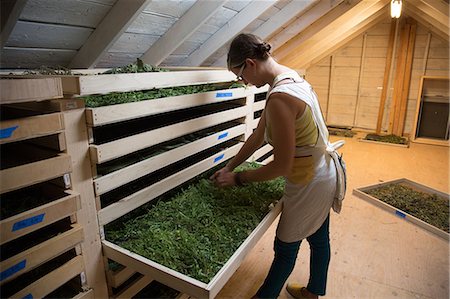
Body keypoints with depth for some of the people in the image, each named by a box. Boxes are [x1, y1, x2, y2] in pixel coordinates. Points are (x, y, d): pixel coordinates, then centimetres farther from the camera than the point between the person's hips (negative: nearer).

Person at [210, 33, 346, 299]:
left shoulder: (279, 98, -30)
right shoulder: (291, 76, 2)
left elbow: (282, 166, -26)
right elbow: (259, 135, 7)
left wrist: (237, 178, -13)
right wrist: (230, 167, 9)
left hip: (308, 184, -9)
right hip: (324, 174, 9)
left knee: (285, 249, 13)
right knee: (319, 239, 26)